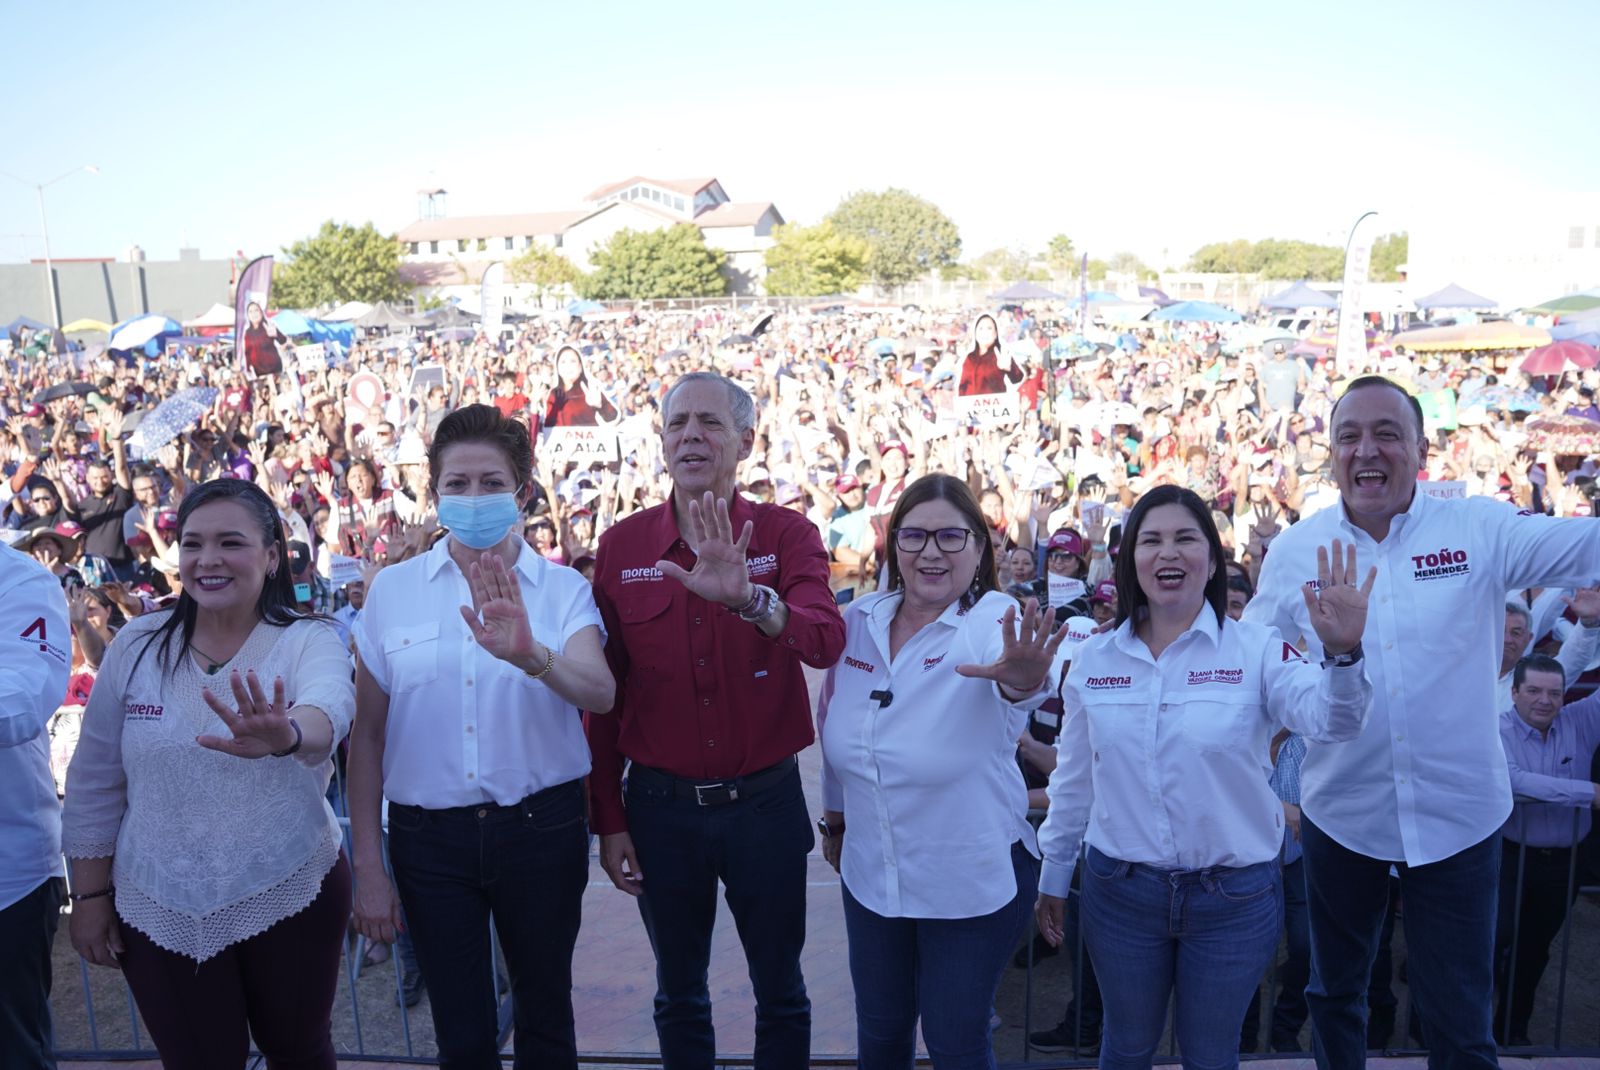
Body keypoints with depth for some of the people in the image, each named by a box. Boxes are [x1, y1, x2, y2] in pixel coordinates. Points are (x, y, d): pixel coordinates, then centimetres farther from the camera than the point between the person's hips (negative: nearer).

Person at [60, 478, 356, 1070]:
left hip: (290, 896, -1)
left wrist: (287, 735, -57)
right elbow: (95, 780, 4)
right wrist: (90, 893, 5)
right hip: (158, 910, 2)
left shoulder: (309, 642, -11)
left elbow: (329, 709, -35)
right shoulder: (135, 645, -3)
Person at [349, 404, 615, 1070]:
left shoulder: (561, 588, -3)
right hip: (430, 834, 1)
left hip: (541, 827, 0)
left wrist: (531, 655, -41)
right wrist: (367, 864, 2)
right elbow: (367, 735, 3)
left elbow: (600, 694, -21)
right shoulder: (392, 589, 0)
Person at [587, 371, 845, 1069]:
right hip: (661, 805, 1)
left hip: (766, 801, -1)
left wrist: (748, 597, -45)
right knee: (678, 996, 20)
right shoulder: (621, 547, -3)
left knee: (781, 993, 17)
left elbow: (826, 641, -26)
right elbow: (604, 692, 1)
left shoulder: (786, 534, -7)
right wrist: (608, 819, 1)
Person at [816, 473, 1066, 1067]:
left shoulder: (995, 621, -18)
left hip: (970, 880, -4)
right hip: (870, 873, 4)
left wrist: (1021, 678, -65)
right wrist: (835, 816, 18)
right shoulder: (858, 620, -4)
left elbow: (1013, 675, -42)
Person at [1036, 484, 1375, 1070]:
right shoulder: (1093, 658, -1)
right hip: (1120, 890, 2)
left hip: (1235, 895, -2)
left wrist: (1344, 652, -44)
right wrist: (1053, 874, 13)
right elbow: (1074, 778, 8)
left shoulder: (1256, 648, -9)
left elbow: (1329, 719, -25)